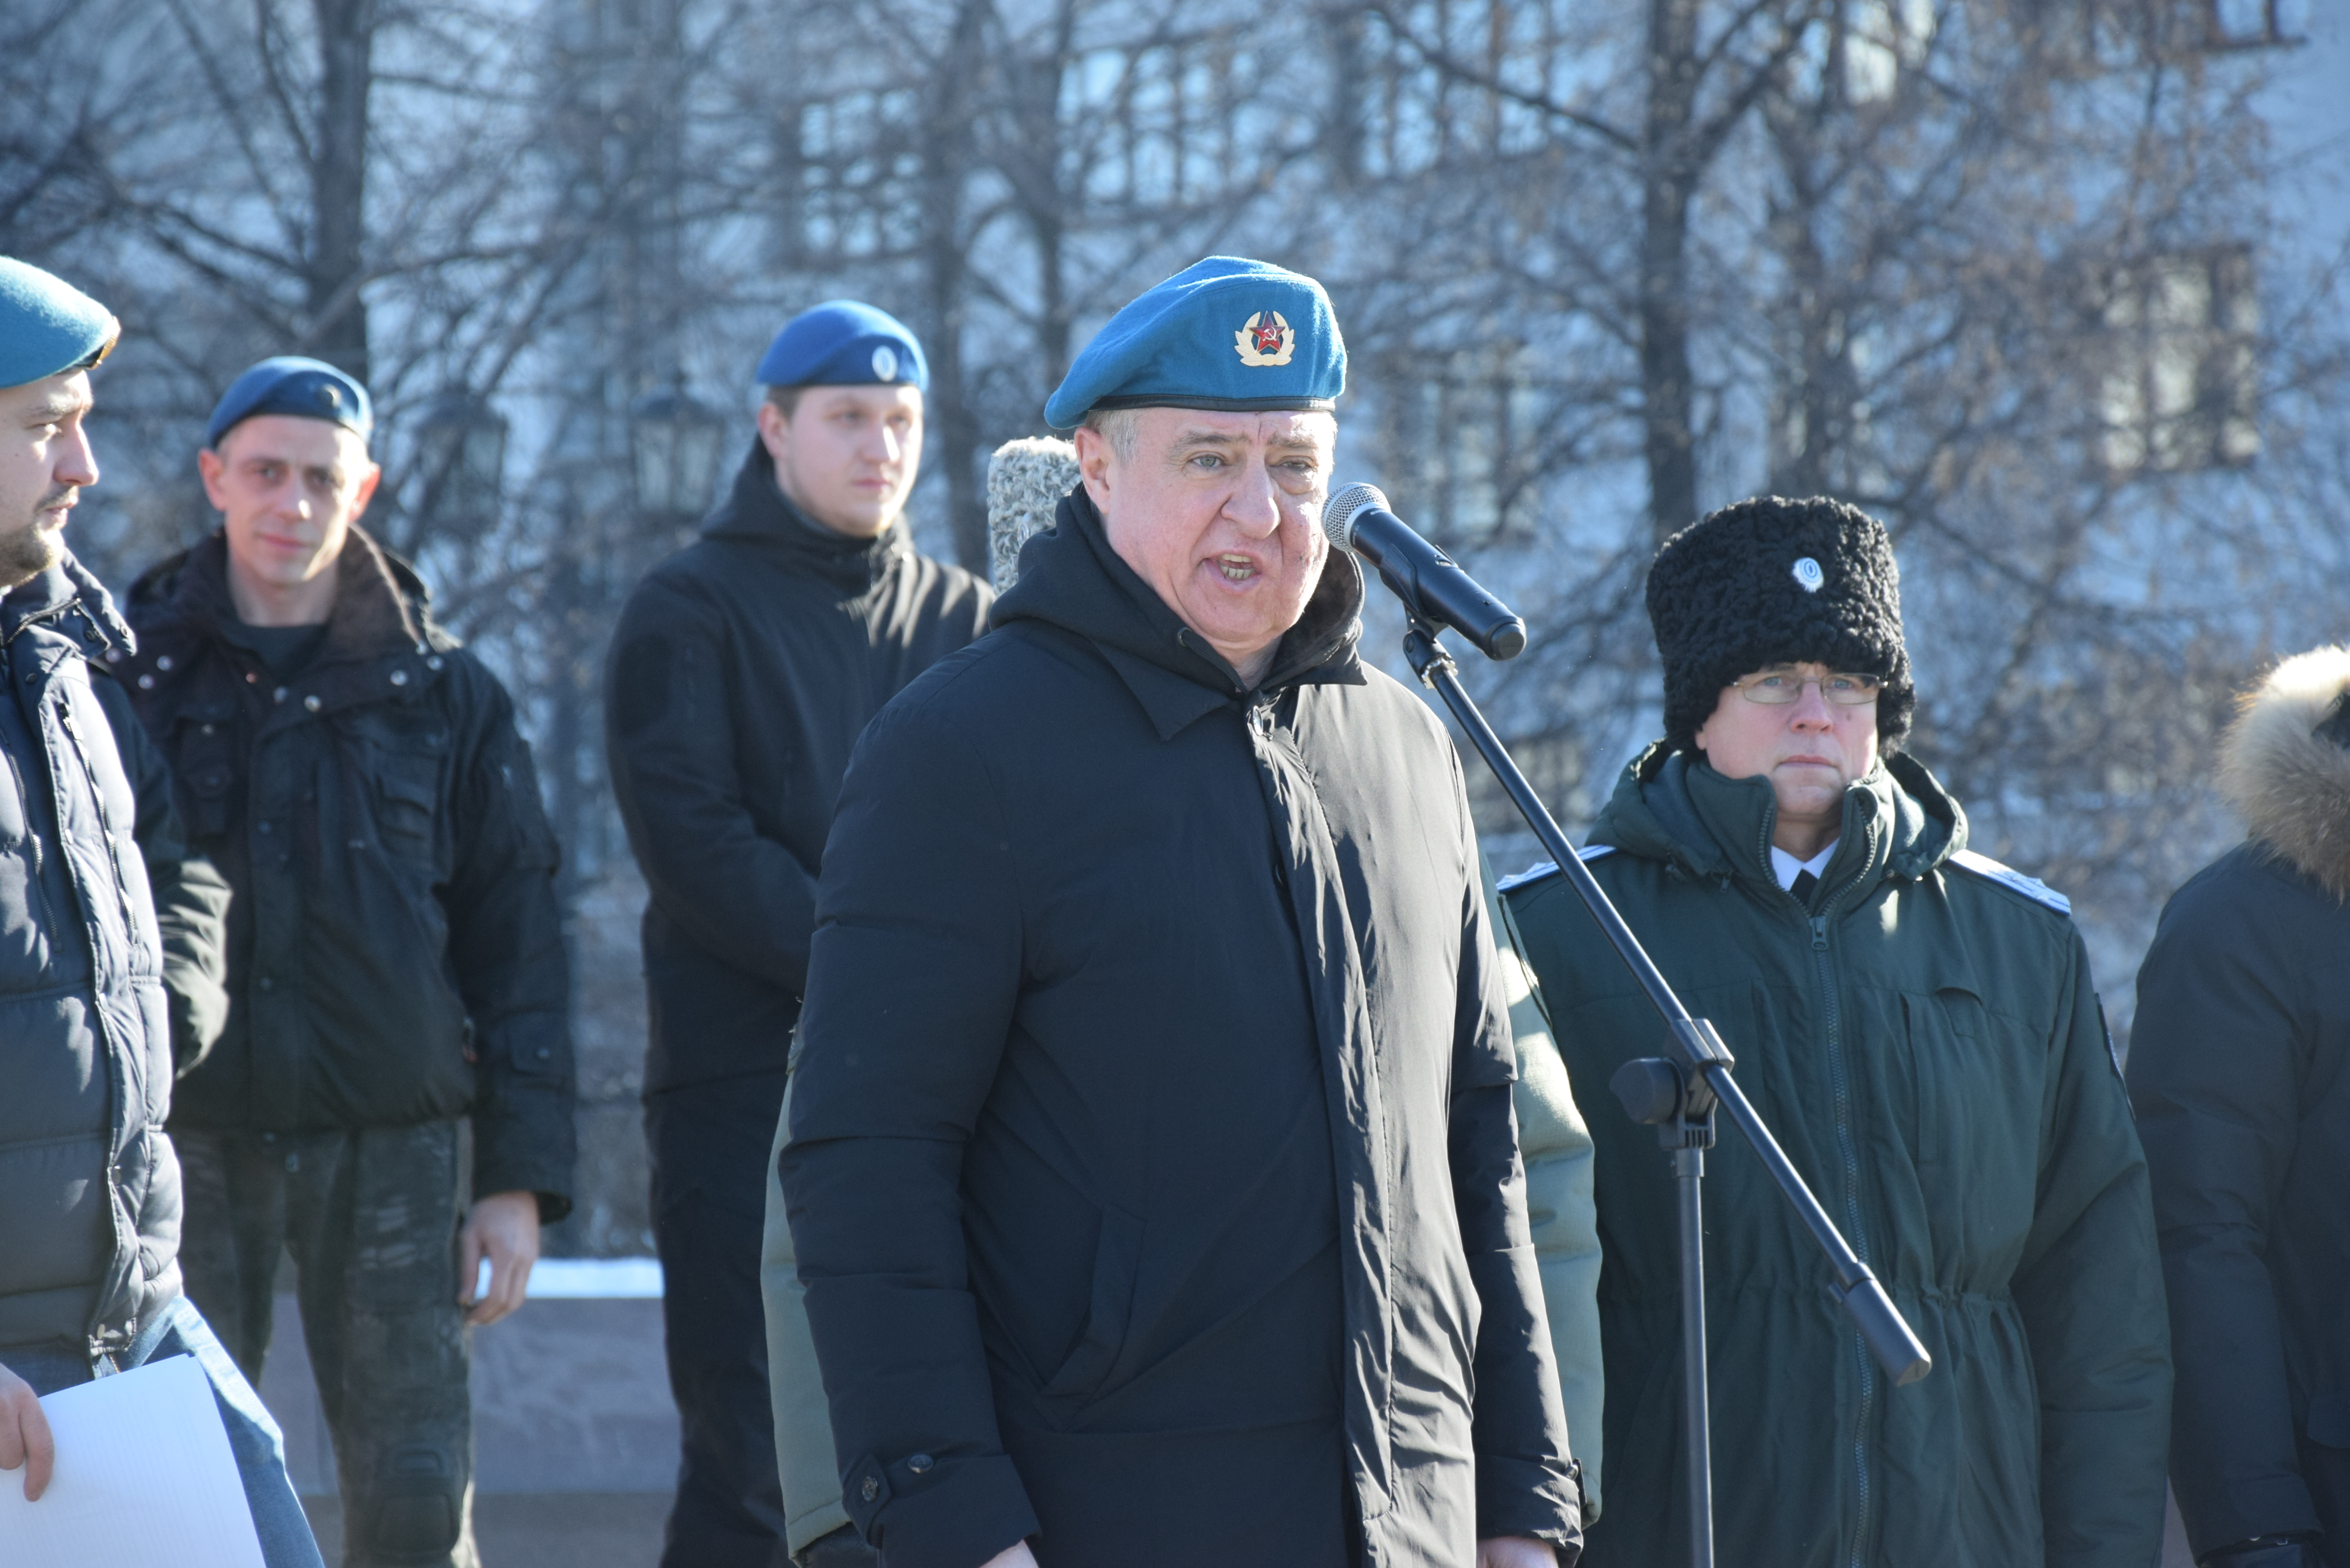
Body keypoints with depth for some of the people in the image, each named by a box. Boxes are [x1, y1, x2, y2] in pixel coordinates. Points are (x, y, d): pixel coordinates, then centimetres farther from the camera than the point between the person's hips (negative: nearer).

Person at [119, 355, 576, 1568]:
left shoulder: (444, 693, 7)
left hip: (389, 1146, 0)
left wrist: (522, 1175, 0)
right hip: (183, 1146, 0)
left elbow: (517, 942, 6)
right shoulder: (131, 675, 6)